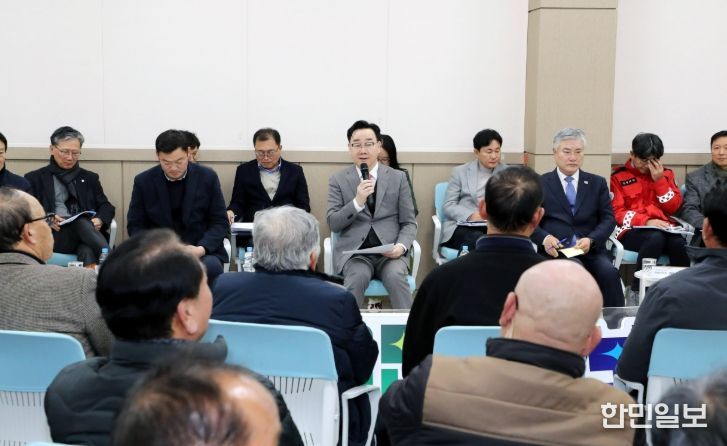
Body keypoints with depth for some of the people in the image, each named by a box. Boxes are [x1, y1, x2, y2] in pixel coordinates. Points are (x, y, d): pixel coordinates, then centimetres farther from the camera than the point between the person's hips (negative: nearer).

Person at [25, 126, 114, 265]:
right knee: (82, 223, -37)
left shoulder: (89, 178, 23)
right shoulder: (34, 178, 15)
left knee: (88, 253, -38)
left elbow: (106, 207, 17)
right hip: (54, 235, -2)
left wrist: (100, 220, -7)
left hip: (86, 232, 2)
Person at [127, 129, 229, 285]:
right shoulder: (144, 181, 1)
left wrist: (201, 249, -17)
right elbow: (135, 225, 7)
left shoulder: (207, 177, -1)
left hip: (202, 252, 0)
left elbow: (220, 223, 1)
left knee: (211, 267, -34)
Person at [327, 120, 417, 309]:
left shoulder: (398, 178, 9)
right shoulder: (338, 179, 8)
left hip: (389, 251, 1)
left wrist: (401, 246, -12)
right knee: (357, 277, -33)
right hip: (354, 251, -1)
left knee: (396, 276, -31)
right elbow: (333, 224, 1)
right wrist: (357, 201, -15)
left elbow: (409, 223, 9)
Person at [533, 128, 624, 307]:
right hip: (556, 250, -2)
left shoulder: (597, 183, 17)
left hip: (591, 250, 2)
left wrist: (591, 240, -10)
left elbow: (608, 219, 9)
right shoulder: (540, 184, 12)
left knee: (609, 272, -29)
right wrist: (545, 238, -15)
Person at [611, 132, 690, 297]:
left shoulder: (665, 173, 16)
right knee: (656, 238, -36)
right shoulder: (618, 176, 5)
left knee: (679, 243, -31)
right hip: (631, 231, -3)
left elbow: (673, 208, 8)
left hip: (662, 228, 3)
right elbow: (616, 212, -2)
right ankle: (637, 290, -26)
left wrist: (660, 180, -3)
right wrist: (646, 221, -16)